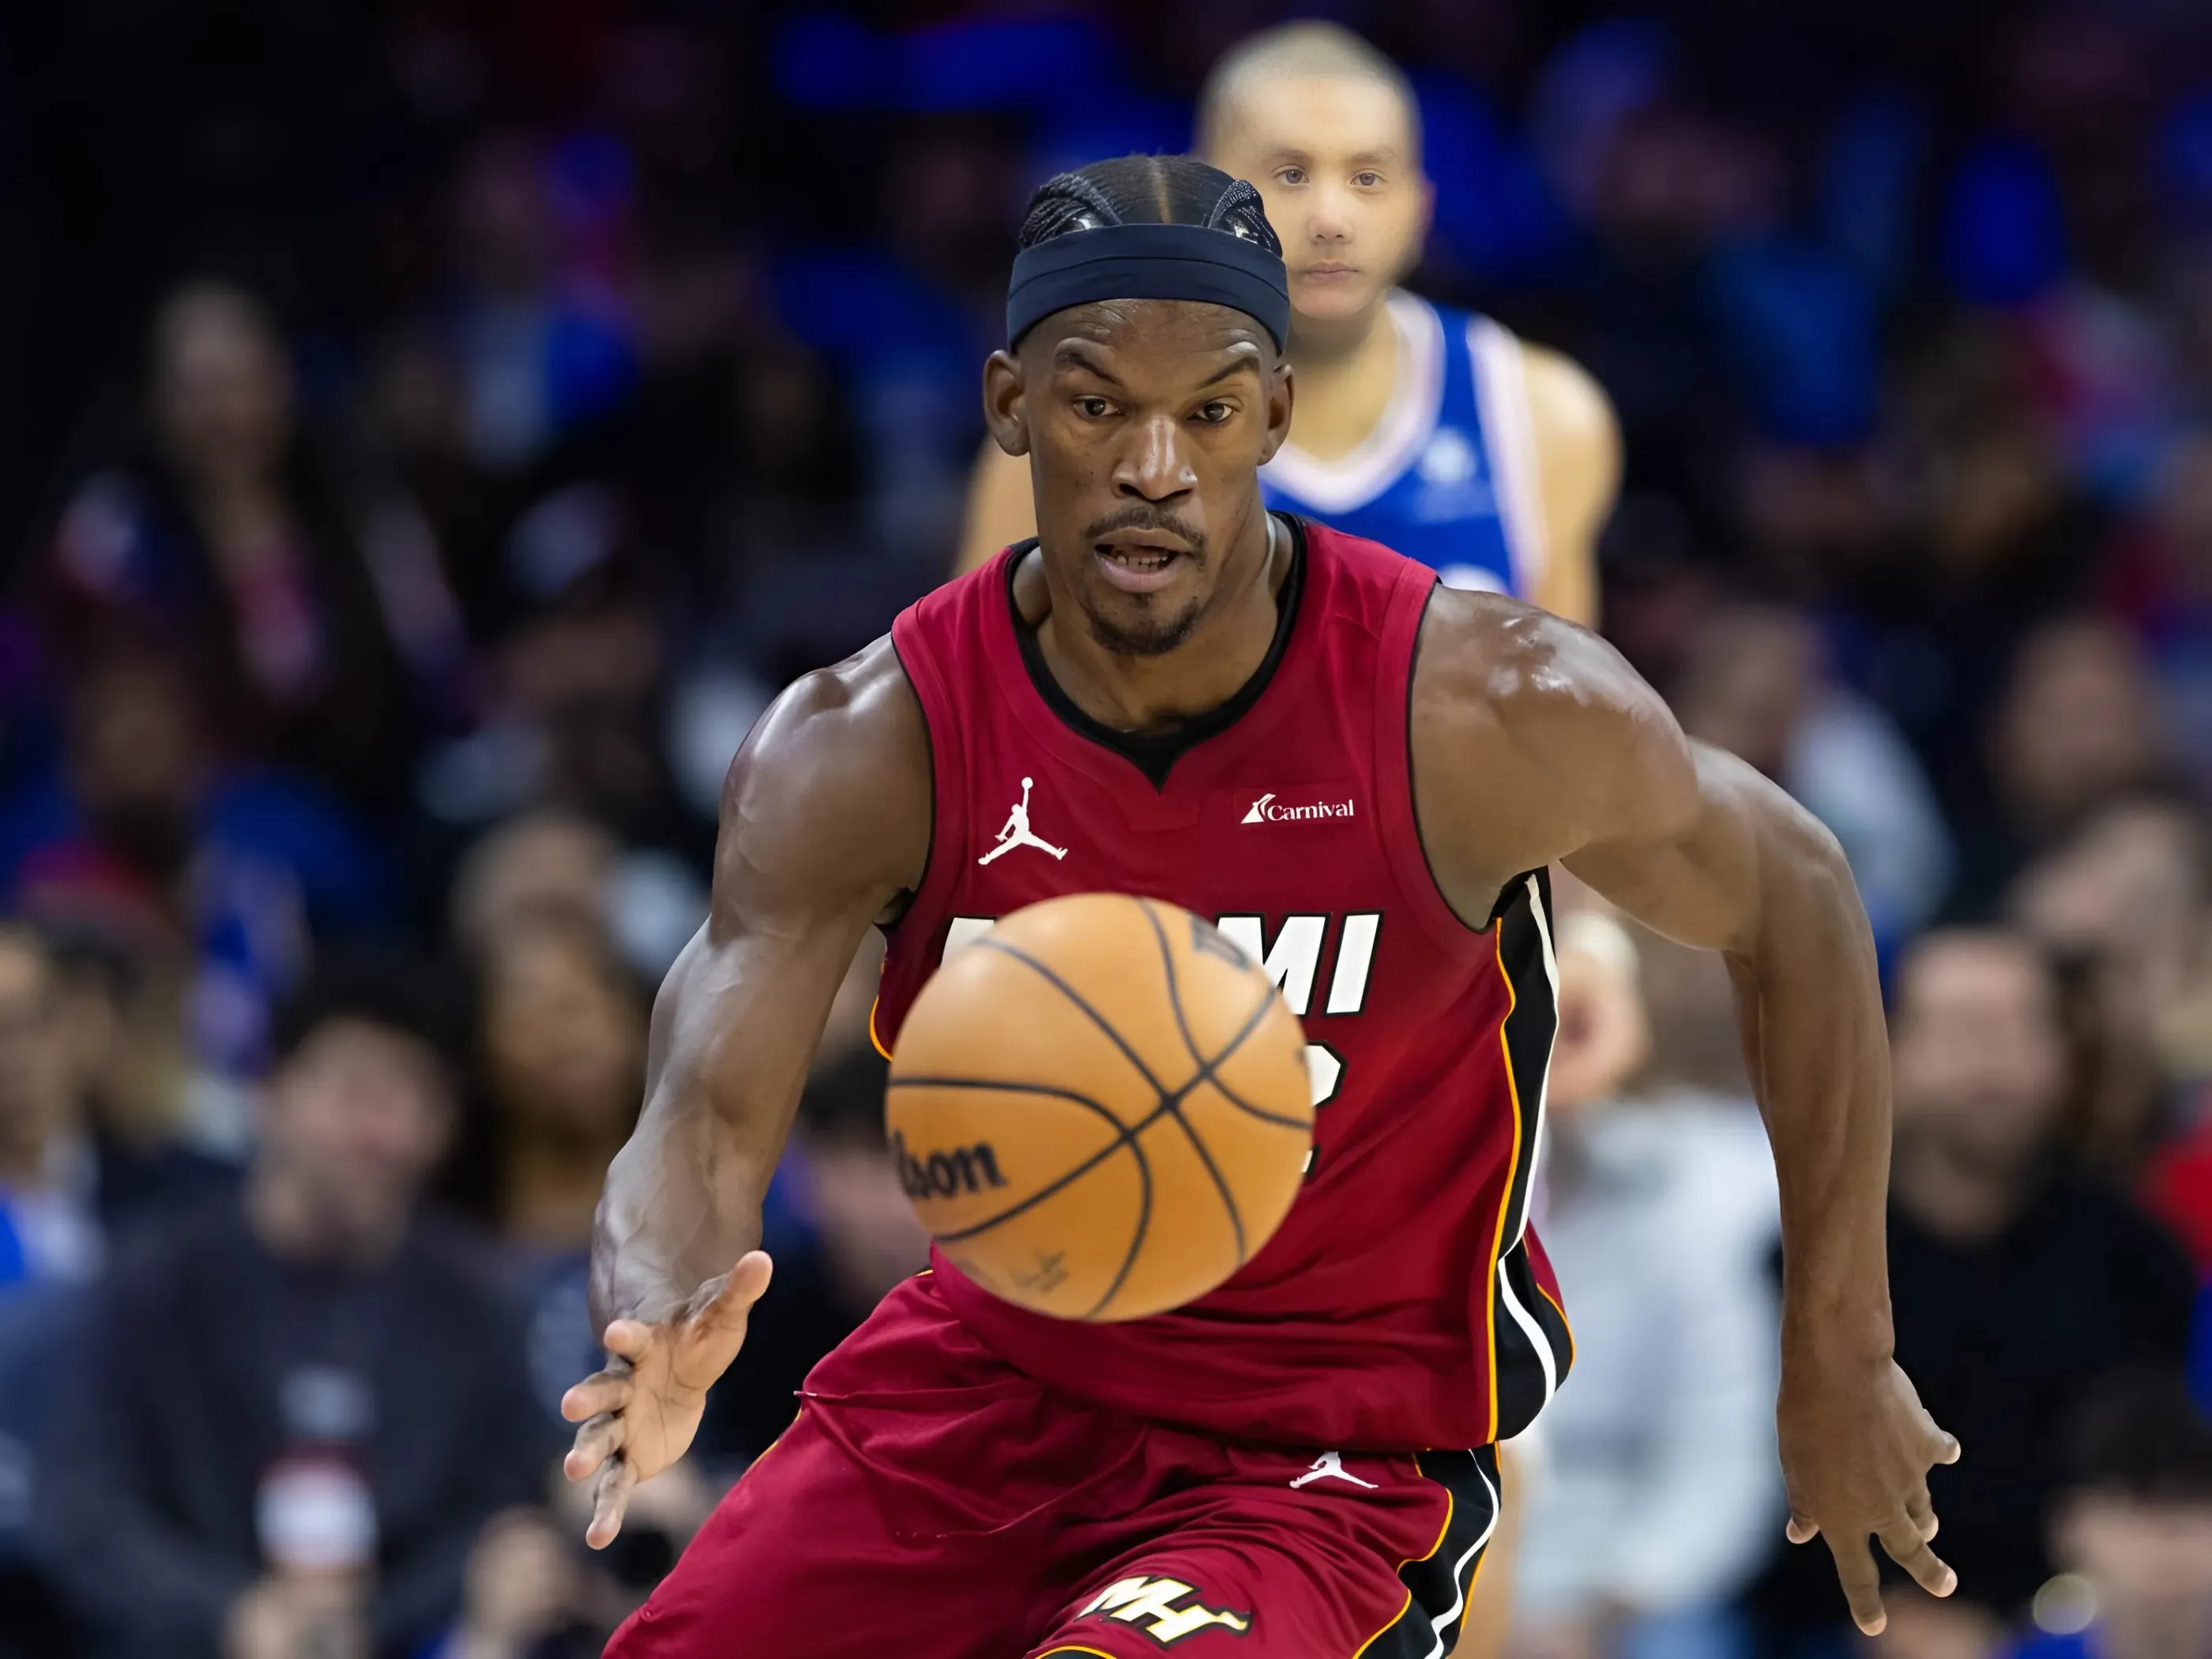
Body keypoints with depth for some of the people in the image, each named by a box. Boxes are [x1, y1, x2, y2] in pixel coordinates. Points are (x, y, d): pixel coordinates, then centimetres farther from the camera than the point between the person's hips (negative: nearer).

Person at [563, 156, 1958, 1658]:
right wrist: (662, 1336, -47)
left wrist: (1840, 1367, -1)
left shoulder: (1489, 709, -20)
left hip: (1333, 1457, -4)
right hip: (1000, 1359, 4)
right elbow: (706, 1122, -21)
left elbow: (1795, 900, -4)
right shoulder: (868, 748, -15)